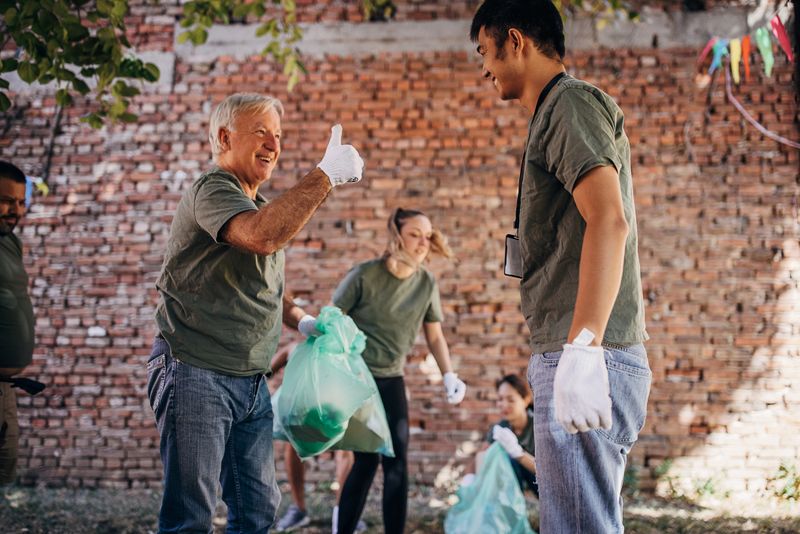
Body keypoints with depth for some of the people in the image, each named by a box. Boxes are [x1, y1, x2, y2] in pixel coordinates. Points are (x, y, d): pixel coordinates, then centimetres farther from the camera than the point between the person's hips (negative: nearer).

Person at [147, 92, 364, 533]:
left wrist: (300, 319, 12)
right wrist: (326, 175, -31)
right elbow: (261, 236, -34)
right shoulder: (212, 191, -12)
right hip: (197, 375, -9)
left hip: (251, 382, 9)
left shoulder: (262, 206, 18)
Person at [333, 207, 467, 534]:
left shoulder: (426, 283, -1)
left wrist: (449, 376, -1)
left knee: (398, 462, 1)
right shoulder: (364, 275, -15)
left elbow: (434, 336, 10)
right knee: (367, 460, -9)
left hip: (392, 380, 5)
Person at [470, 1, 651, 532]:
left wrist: (582, 347, -30)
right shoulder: (557, 112, 23)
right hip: (569, 355, 11)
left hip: (592, 356, -11)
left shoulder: (571, 102, -7)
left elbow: (609, 220, -22)